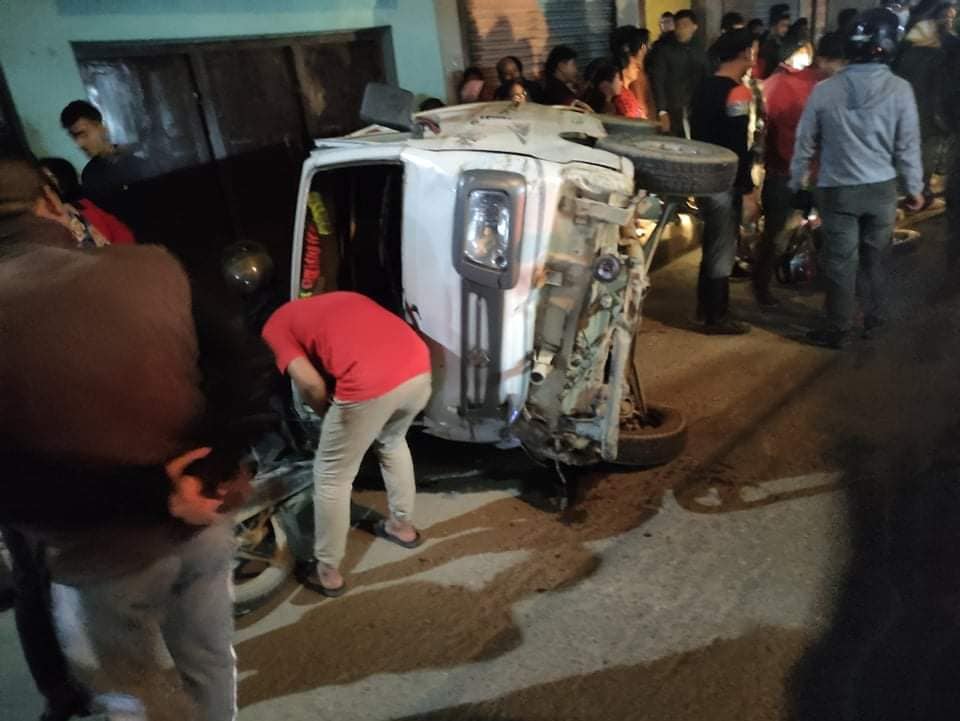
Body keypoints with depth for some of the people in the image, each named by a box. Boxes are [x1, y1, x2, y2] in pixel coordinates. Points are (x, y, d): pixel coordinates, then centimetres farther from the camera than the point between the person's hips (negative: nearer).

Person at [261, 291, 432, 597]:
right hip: (419, 367, 7)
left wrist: (329, 415, 20)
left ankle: (328, 572, 30)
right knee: (392, 442, 36)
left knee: (331, 477, 17)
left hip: (371, 385, -6)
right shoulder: (339, 299, 35)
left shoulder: (276, 327, 16)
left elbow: (311, 384, 0)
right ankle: (402, 525, 50)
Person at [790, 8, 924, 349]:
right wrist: (915, 188, 9)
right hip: (882, 188, 1)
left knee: (841, 262, 5)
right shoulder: (900, 88, -9)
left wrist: (796, 181, 14)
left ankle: (838, 330, 13)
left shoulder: (824, 89, -8)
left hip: (837, 190, -1)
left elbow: (805, 142, 0)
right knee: (874, 258, 17)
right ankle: (873, 319, 32)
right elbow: (908, 146, -3)